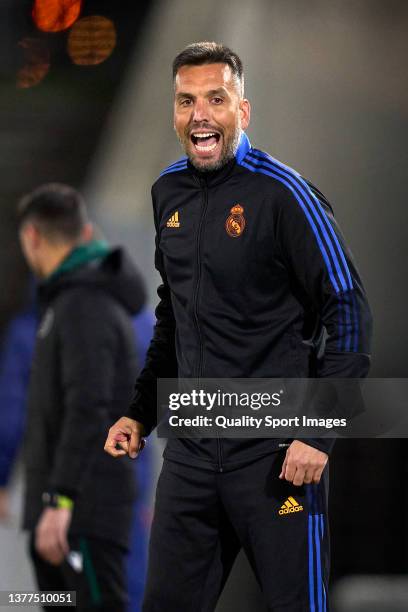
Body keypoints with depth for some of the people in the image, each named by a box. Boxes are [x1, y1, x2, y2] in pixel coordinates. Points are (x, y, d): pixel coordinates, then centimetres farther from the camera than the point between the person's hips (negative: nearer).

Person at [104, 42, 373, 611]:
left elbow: (349, 313, -12)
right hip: (192, 451, 6)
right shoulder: (169, 192, 9)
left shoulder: (283, 194, -12)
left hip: (275, 452, -6)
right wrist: (141, 411, 18)